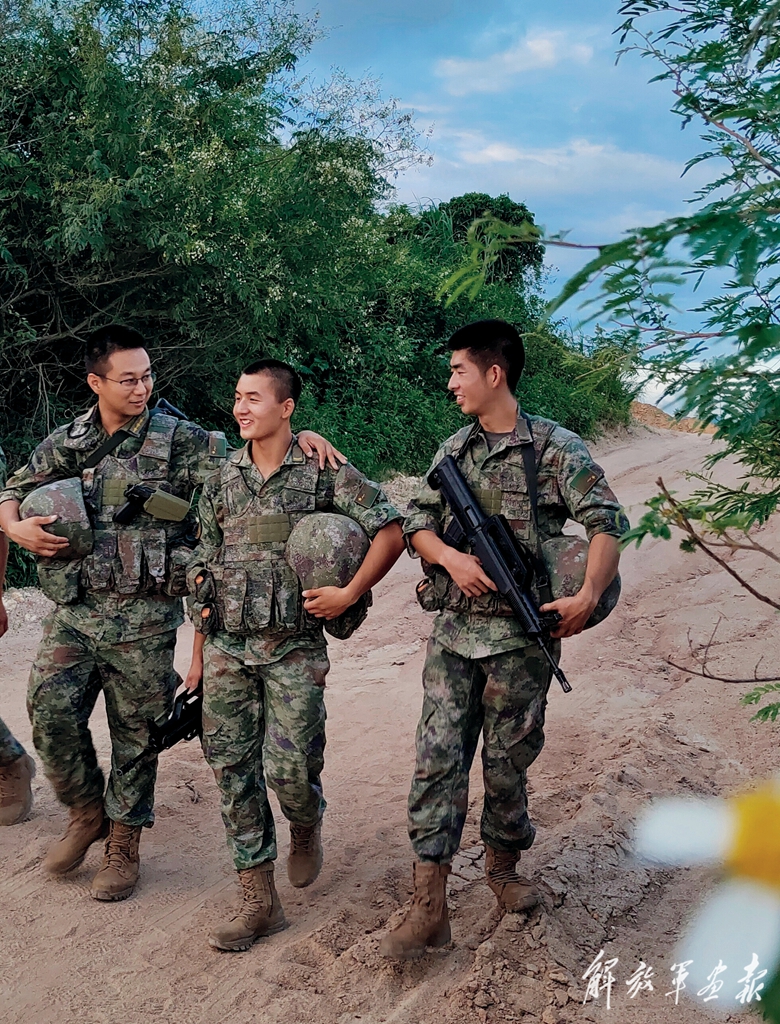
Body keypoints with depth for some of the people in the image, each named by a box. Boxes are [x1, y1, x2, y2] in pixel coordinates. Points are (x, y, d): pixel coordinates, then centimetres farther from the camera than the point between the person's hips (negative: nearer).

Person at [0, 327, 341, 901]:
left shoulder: (178, 440, -1)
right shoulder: (66, 444, 10)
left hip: (145, 618, -3)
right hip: (74, 612, 3)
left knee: (136, 734, 5)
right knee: (51, 709, -8)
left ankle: (124, 843, 25)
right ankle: (87, 812, 19)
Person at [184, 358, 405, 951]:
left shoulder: (324, 472, -4)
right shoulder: (224, 482, 10)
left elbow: (391, 531, -4)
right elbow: (205, 569, 14)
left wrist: (348, 595, -12)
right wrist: (199, 655, 13)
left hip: (292, 650, -4)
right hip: (227, 650, 5)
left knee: (289, 770, -8)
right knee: (234, 772, 5)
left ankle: (307, 828, 30)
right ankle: (259, 903, 17)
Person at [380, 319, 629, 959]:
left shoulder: (556, 448, -5)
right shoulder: (454, 450, 11)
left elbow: (607, 523, -10)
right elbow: (417, 522, 10)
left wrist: (588, 596, -24)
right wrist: (450, 557, -12)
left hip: (519, 637, -3)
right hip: (453, 631, 4)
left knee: (507, 761, 9)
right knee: (438, 758, -2)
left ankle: (503, 865, 35)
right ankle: (429, 907, 2)